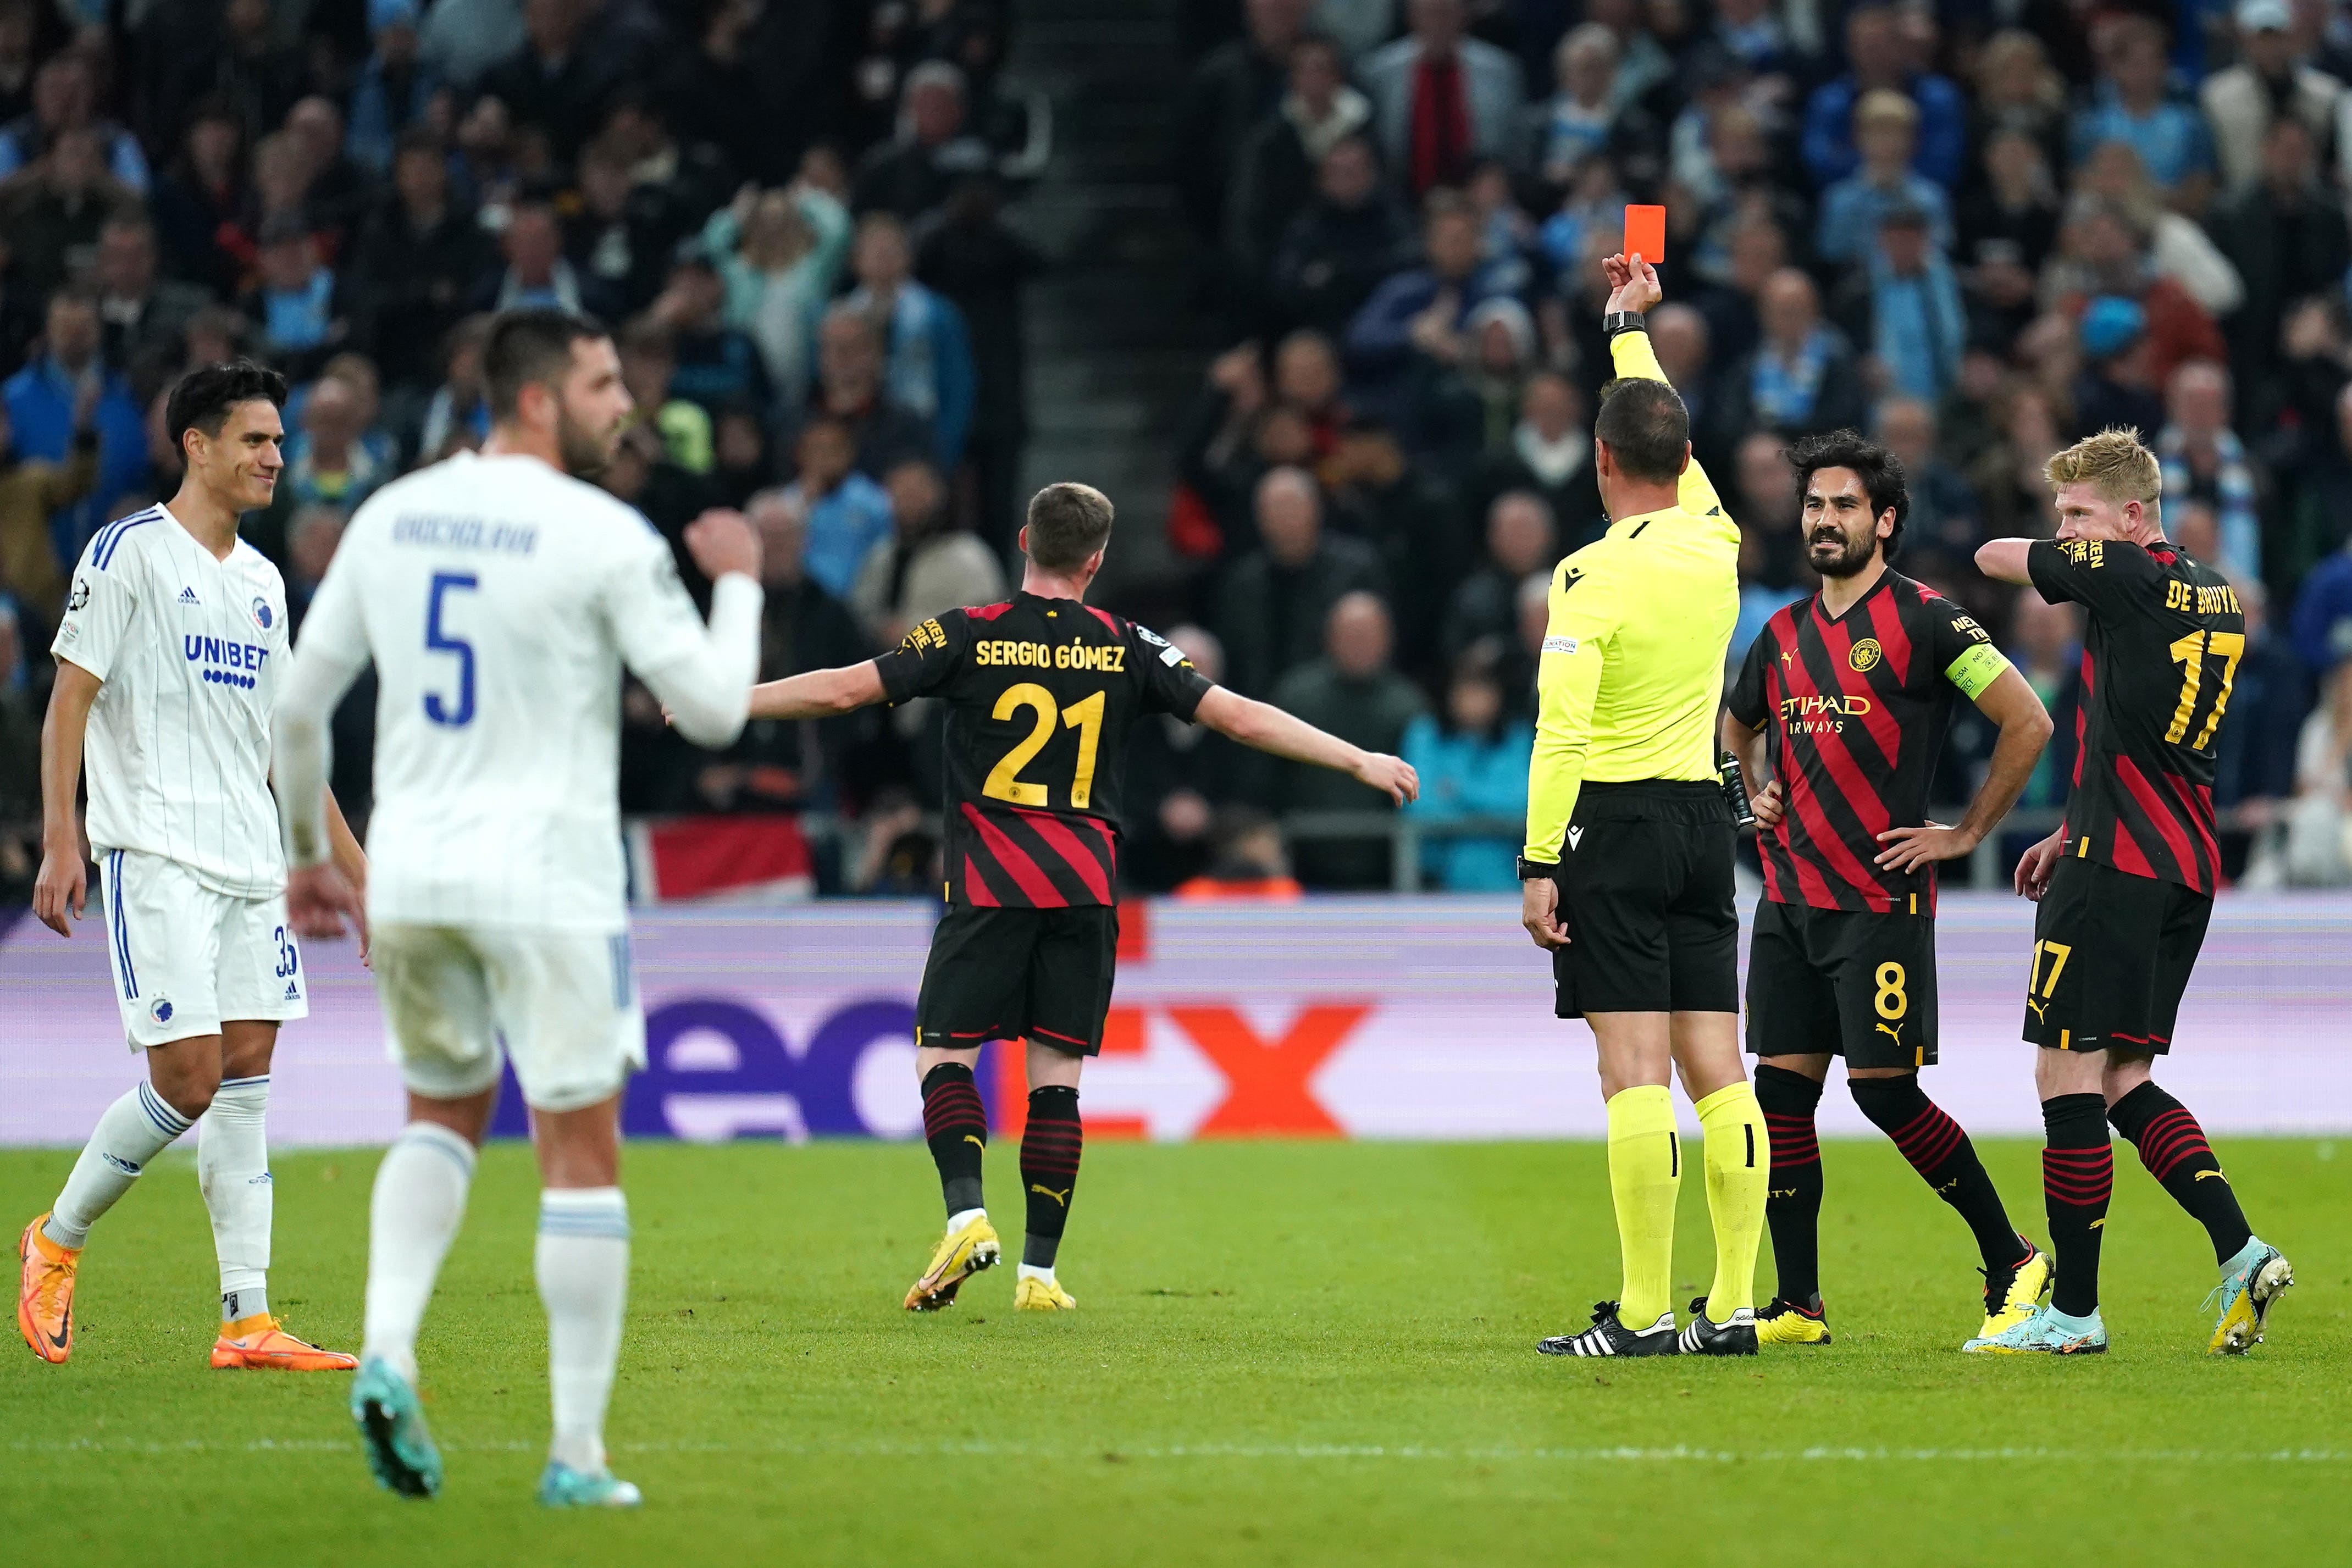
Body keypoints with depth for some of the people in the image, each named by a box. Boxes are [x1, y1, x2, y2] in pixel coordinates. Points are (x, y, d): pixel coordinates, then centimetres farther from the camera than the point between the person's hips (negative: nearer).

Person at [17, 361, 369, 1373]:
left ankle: (247, 1320, 1)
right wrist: (59, 842, -17)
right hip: (155, 858, -7)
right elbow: (70, 699, -8)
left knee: (246, 1076, 2)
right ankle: (56, 1241, 9)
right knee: (189, 1079, -12)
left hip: (252, 861, 7)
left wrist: (356, 870, 20)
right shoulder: (130, 552, -5)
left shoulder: (262, 583, 17)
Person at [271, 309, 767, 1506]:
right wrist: (738, 582, 9)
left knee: (443, 1115, 23)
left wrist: (306, 855, 23)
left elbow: (298, 704, 11)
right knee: (581, 1151, 3)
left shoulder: (389, 517, 7)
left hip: (410, 869, 5)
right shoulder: (605, 536, -9)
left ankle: (387, 1352, -1)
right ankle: (577, 1454, 3)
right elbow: (714, 709, -7)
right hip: (548, 876, -5)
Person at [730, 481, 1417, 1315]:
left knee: (944, 1058, 3)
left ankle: (967, 1216, -19)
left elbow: (842, 689, -3)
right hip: (1087, 892, 2)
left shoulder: (968, 636, -2)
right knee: (1057, 1079, 5)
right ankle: (1040, 1271, 4)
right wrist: (1359, 760, 9)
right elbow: (1239, 717, 2)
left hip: (988, 890, -2)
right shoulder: (1126, 648, 3)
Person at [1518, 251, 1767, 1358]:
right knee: (1718, 1072, 5)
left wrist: (1538, 867, -14)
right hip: (1705, 814, 6)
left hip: (1615, 820, -6)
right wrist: (1628, 325, 39)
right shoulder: (1714, 543, 7)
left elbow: (1561, 734, -16)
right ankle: (1733, 1306, 3)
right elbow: (1672, 445, 27)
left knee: (1635, 1072, -9)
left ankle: (1644, 1313, -12)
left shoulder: (1594, 574, -11)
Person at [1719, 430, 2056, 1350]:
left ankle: (2012, 1262, 5)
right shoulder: (1782, 636, 13)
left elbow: (2028, 723, -8)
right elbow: (1738, 727, 34)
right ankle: (1798, 1304, 7)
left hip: (1882, 897, -6)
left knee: (1885, 1090, -9)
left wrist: (1966, 834, -6)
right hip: (1789, 896, 6)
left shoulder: (1924, 620, -7)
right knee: (1781, 1089, 2)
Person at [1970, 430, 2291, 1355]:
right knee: (2123, 1079, 13)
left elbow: (1994, 557, 1)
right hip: (2186, 867, 9)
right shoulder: (2214, 597, 15)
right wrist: (2073, 835, 27)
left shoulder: (2128, 576, -11)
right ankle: (2240, 1251, -1)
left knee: (2068, 1076, -4)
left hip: (2118, 864, -9)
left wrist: (2053, 563, 22)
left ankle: (2073, 1313, -2)